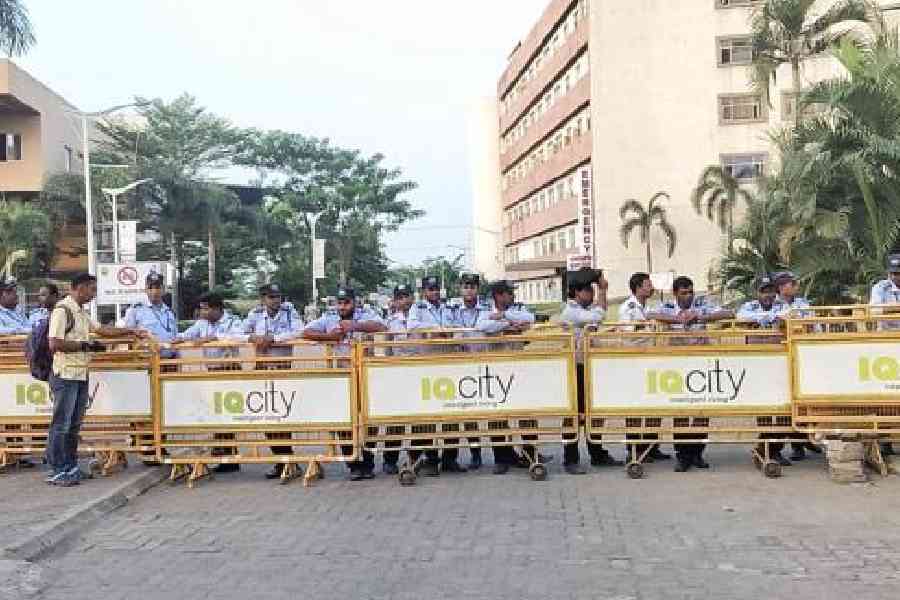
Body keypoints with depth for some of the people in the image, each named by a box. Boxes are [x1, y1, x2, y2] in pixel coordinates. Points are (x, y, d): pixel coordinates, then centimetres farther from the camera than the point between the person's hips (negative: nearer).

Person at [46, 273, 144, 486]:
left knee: (74, 425, 14)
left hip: (81, 375, 9)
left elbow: (102, 329, 23)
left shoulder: (81, 312, 16)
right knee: (61, 425, -3)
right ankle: (57, 472, 3)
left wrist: (132, 332, 19)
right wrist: (85, 345, -15)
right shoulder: (62, 310, -13)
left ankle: (71, 467, 22)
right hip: (65, 376, -9)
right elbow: (54, 344, -20)